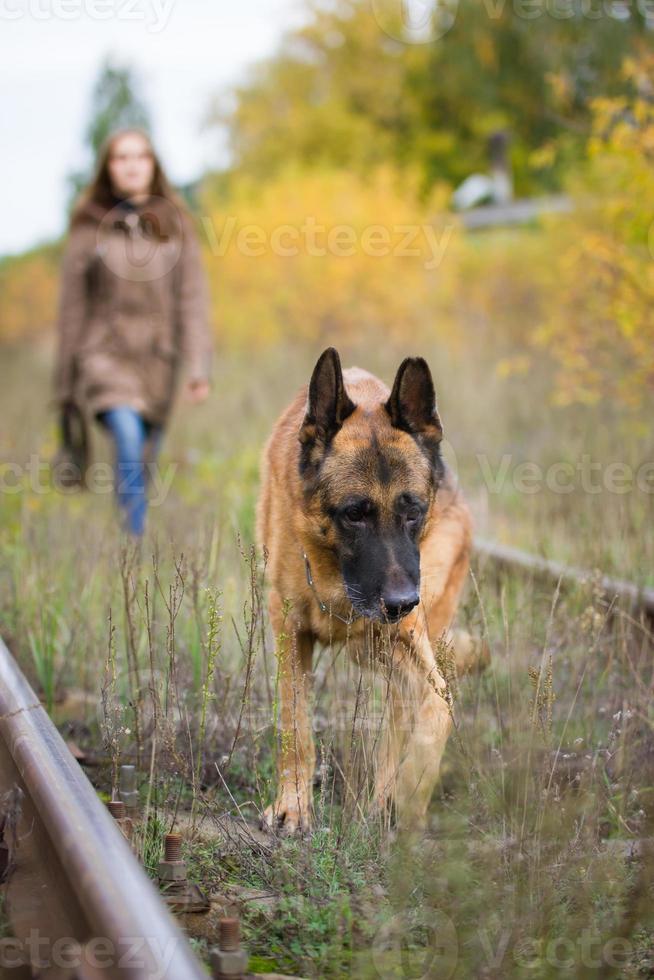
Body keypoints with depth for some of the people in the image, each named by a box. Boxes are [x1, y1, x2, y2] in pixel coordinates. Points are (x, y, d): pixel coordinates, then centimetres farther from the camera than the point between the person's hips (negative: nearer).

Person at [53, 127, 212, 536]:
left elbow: (193, 298, 3)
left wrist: (199, 366, -8)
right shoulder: (89, 227, 4)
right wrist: (66, 383, 7)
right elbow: (72, 305, 7)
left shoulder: (176, 225, 8)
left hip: (158, 359, 2)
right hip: (105, 354, -2)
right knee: (127, 437, -25)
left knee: (145, 466, 5)